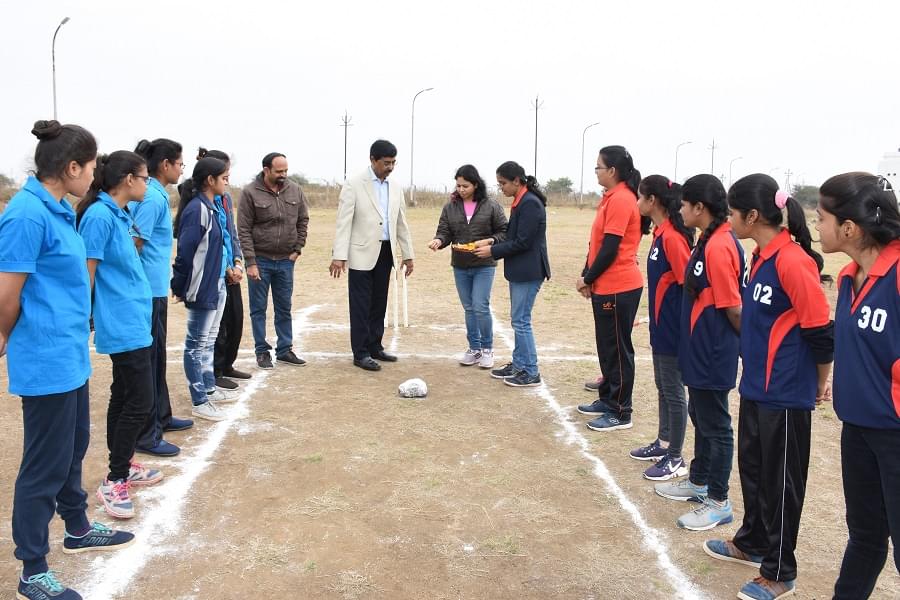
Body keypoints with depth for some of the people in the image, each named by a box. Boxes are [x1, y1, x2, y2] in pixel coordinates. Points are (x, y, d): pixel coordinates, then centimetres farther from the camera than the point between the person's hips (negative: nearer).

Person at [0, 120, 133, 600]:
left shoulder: (58, 210, 8)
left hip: (70, 354, 9)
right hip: (47, 361, -9)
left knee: (73, 447, 22)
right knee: (46, 463, 3)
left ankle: (77, 529, 42)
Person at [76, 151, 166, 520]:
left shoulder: (121, 216, 12)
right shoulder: (100, 216, -17)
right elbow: (86, 274, -15)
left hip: (131, 321, 10)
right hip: (122, 324, -10)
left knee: (124, 395, 17)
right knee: (140, 401, -7)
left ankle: (123, 465, 30)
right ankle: (114, 482, 4)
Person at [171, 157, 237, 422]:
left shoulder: (213, 207, 8)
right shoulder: (197, 209, -19)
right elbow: (185, 252, -18)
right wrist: (180, 287, -12)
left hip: (217, 284, 9)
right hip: (202, 288, -9)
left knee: (209, 340, 19)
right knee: (197, 344, 2)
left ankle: (209, 389, 33)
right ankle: (199, 402, 11)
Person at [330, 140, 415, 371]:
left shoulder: (396, 188, 10)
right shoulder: (354, 184, -8)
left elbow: (401, 223, 16)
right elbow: (343, 222, -12)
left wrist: (407, 254, 14)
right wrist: (339, 256, -18)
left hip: (385, 253, 6)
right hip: (362, 253, -5)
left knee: (379, 304, 12)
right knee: (361, 305, -1)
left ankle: (375, 347, 23)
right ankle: (361, 353, 6)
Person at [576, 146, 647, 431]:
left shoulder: (621, 200, -18)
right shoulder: (611, 197, 13)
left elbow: (610, 248, -20)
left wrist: (588, 278, -9)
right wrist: (587, 276, 7)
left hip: (619, 288, -10)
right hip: (605, 286, 10)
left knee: (618, 349, 0)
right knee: (606, 347, 18)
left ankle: (621, 413, 10)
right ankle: (607, 400, 31)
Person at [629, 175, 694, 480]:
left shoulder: (672, 236, -20)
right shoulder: (660, 233, 7)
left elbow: (688, 283, -21)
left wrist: (682, 325, -17)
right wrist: (658, 316, 16)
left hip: (673, 328, -9)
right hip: (661, 326, 9)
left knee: (673, 391, 3)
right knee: (663, 387, 20)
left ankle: (676, 459, 15)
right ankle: (664, 442, 35)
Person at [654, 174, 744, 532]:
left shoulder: (719, 247, -22)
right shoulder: (709, 241, 8)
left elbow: (733, 308, -21)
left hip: (713, 354, -10)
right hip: (699, 350, 10)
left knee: (715, 425, 3)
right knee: (700, 417, 21)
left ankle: (718, 502, 17)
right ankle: (698, 482, 37)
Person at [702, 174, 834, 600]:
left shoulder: (793, 261, -22)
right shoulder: (762, 256, 6)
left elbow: (821, 330, -17)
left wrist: (821, 385, -5)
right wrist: (754, 363, 16)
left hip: (785, 394, -8)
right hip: (756, 387, 9)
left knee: (780, 481, 6)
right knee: (752, 469, 21)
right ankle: (753, 543, 40)